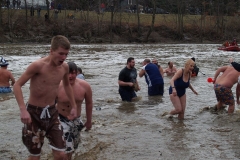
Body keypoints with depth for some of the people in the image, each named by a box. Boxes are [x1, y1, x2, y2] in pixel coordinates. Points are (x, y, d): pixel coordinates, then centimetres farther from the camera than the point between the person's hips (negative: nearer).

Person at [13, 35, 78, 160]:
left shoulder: (64, 67, -1)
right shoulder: (38, 65, -20)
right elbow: (17, 86, -18)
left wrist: (74, 106, 20)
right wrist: (23, 110, -29)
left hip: (52, 112, 5)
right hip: (34, 112, -5)